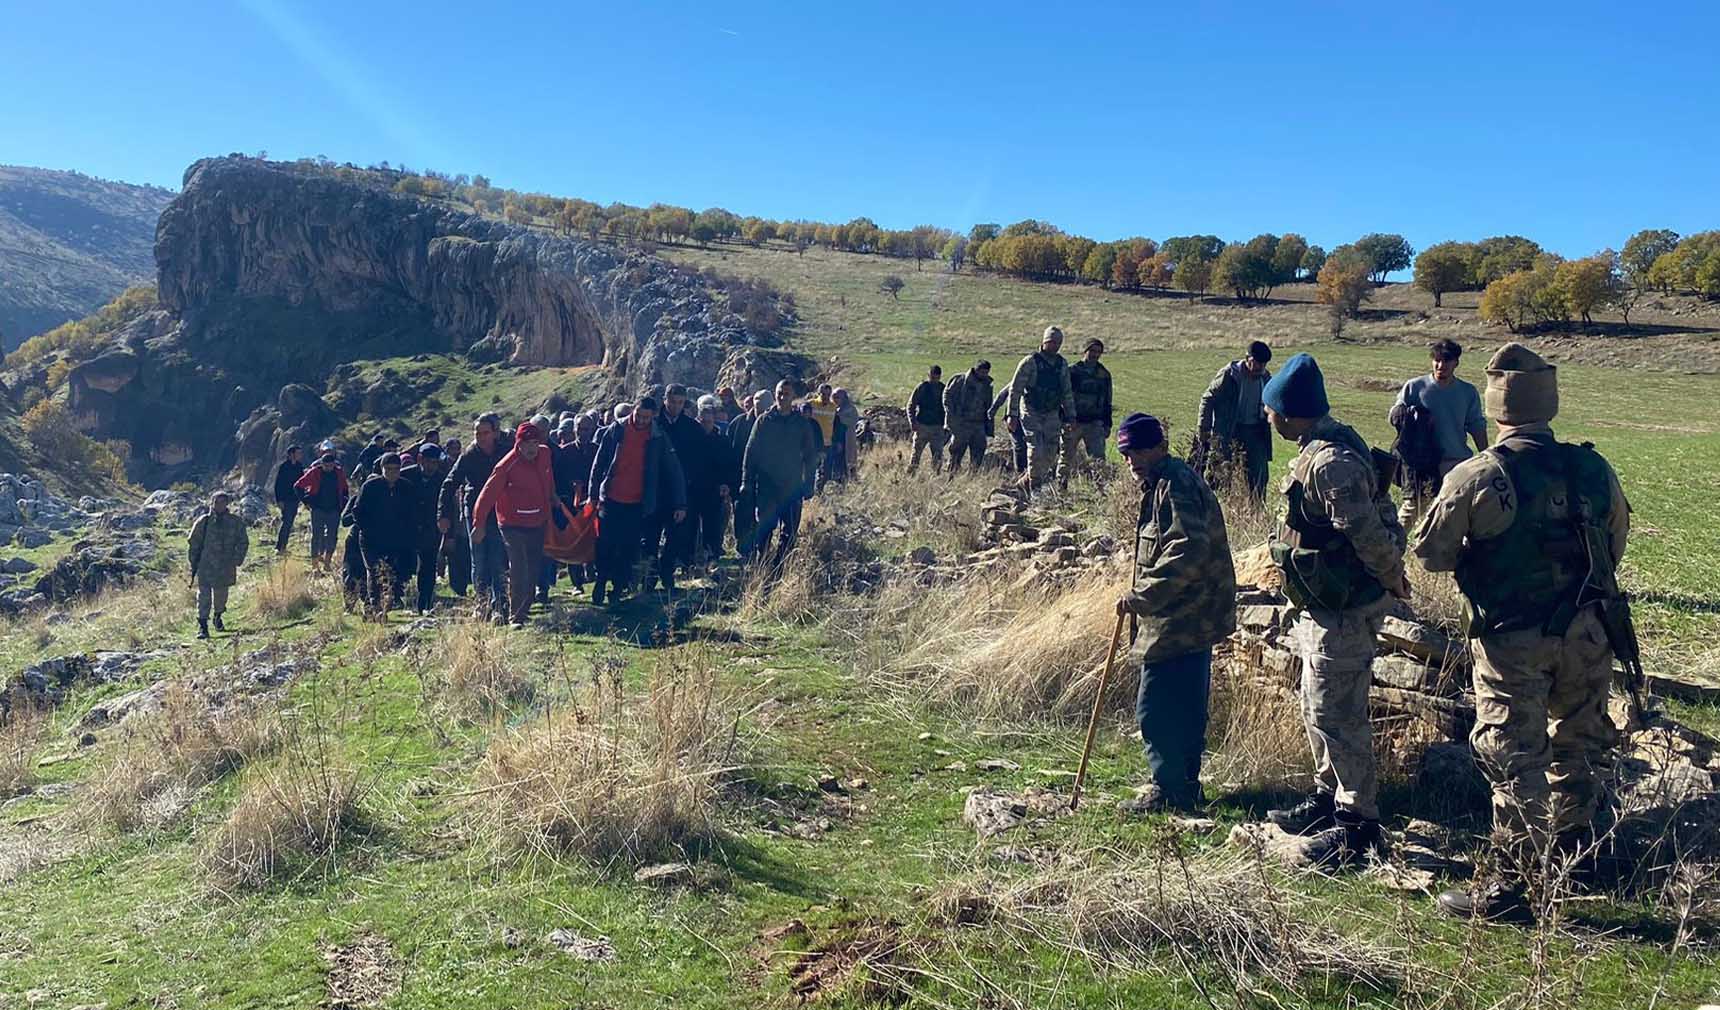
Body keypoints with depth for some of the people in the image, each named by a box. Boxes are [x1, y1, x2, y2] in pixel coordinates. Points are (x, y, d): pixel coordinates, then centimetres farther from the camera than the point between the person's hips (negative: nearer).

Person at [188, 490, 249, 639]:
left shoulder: (236, 522, 0)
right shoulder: (203, 522, -3)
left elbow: (243, 542, 8)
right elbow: (194, 544, 4)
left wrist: (236, 560, -3)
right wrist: (194, 565, 2)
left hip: (226, 567, 2)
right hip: (206, 565, -2)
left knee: (221, 594, 17)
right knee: (204, 594, -7)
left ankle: (218, 617, 41)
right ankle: (202, 625, -4)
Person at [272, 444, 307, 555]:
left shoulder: (299, 466, 9)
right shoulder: (283, 466, -10)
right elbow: (277, 484, -10)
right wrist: (279, 500, -15)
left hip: (295, 499, 7)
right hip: (285, 500, -7)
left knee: (289, 524, 9)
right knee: (286, 522, -12)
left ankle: (283, 547, 15)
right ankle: (278, 547, -9)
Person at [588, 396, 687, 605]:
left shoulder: (658, 439, -2)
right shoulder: (616, 431, -1)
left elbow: (674, 471, 0)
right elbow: (598, 463, 4)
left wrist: (681, 504, -5)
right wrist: (593, 495, 0)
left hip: (637, 504, 0)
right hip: (611, 499, 0)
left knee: (628, 549, 3)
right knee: (605, 545, 0)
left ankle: (619, 588, 18)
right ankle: (601, 583, 17)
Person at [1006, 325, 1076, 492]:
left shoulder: (1062, 365, 9)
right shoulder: (1030, 361, -8)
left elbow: (1067, 393, 17)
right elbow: (1015, 389, -8)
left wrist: (1071, 417, 13)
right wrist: (1012, 414, -13)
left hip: (1052, 414, 5)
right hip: (1031, 413, -5)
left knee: (1051, 454, 1)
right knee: (1036, 450, -14)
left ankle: (1029, 479, 18)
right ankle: (1034, 488, -3)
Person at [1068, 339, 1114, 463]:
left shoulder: (1104, 374, 11)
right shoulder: (1072, 371, -1)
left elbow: (1107, 402, 16)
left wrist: (1107, 425, 11)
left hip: (1095, 424, 2)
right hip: (1073, 422, -2)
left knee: (1098, 457, -6)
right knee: (1067, 456, 3)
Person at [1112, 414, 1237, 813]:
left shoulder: (1176, 486, -17)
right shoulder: (1161, 484, 16)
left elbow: (1187, 553, -27)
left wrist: (1140, 595, -22)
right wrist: (1142, 596, 18)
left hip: (1181, 622, -11)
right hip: (1191, 618, 11)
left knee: (1156, 709, -5)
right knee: (1186, 707, 17)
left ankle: (1169, 789, 5)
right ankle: (1186, 785, 27)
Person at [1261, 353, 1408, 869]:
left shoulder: (1329, 463, -25)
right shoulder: (1334, 445, 9)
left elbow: (1370, 534, -26)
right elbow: (1379, 517, 16)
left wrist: (1392, 580, -11)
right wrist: (1392, 575, 15)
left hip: (1343, 612, -11)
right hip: (1327, 607, 11)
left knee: (1335, 715, -2)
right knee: (1318, 706, 21)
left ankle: (1359, 823, 10)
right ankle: (1329, 797, 35)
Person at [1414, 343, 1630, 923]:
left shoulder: (1475, 477, -18)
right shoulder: (1593, 469, -4)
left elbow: (1430, 554, -11)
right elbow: (1616, 541, 11)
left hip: (1513, 640, -4)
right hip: (1587, 632, 5)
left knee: (1514, 757, 3)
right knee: (1579, 743, 23)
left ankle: (1509, 886, 8)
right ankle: (1570, 845, 42)